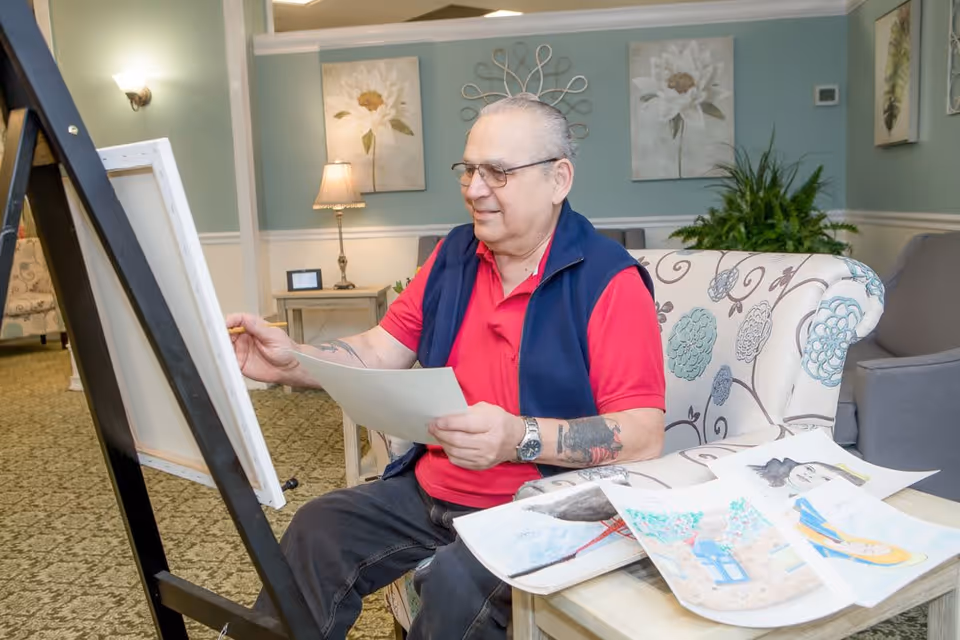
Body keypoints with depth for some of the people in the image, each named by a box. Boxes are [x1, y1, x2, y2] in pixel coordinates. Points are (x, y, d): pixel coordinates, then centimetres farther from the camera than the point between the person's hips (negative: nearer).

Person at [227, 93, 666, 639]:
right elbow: (379, 353, 7)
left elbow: (645, 438, -22)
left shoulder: (609, 281, -16)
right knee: (319, 529, -3)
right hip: (430, 488, 7)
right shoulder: (455, 254, 6)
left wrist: (521, 437, -35)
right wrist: (290, 362, -11)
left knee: (456, 584, -29)